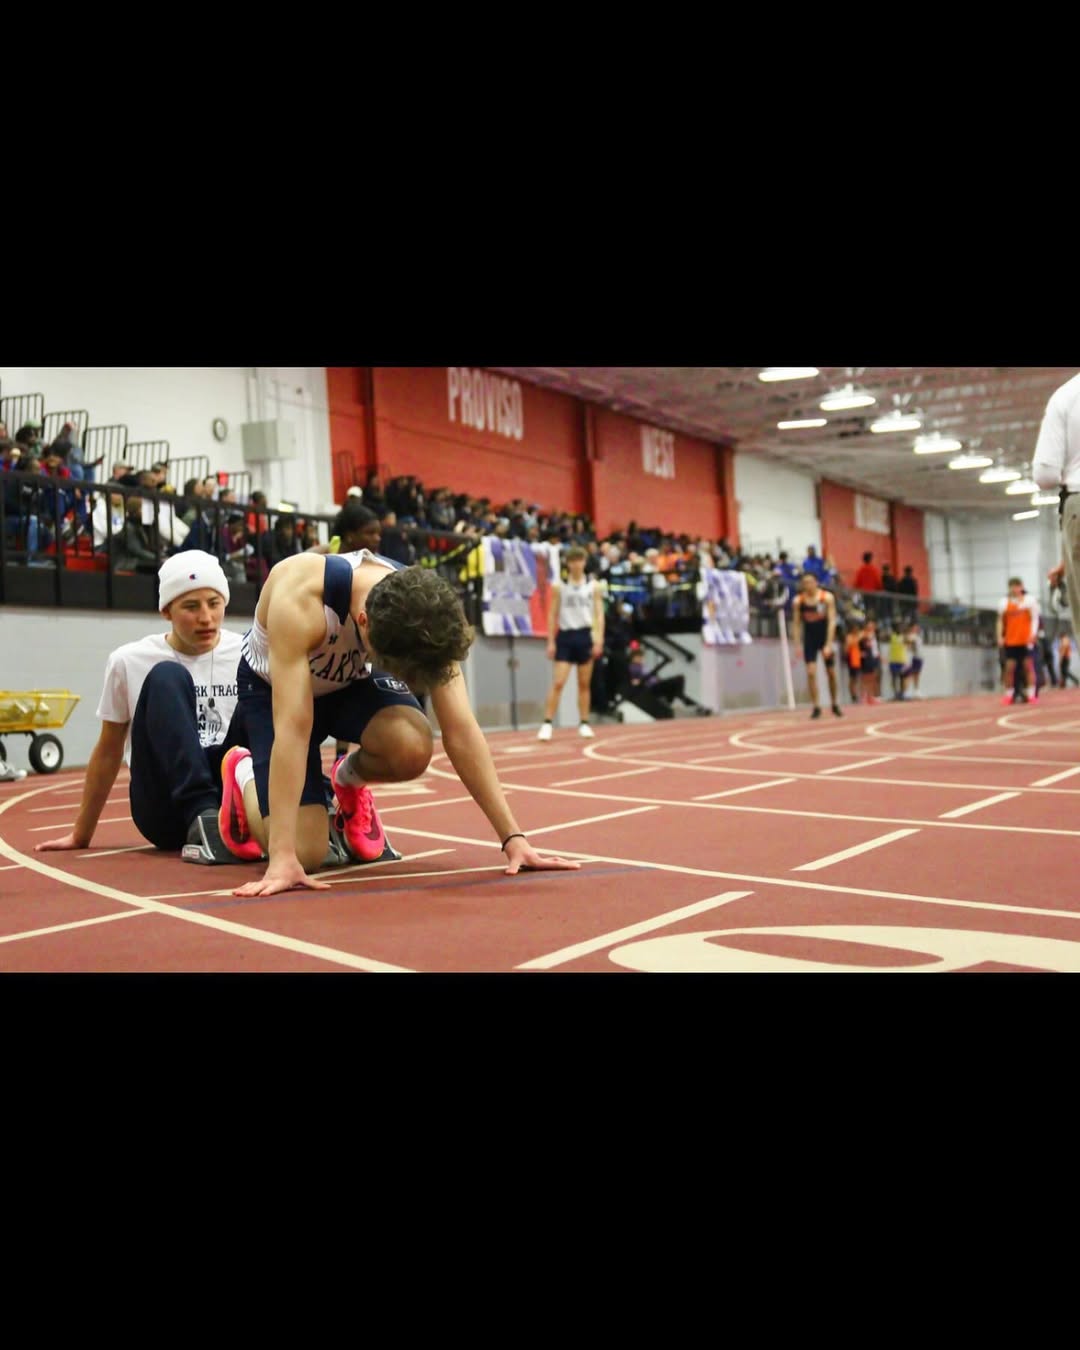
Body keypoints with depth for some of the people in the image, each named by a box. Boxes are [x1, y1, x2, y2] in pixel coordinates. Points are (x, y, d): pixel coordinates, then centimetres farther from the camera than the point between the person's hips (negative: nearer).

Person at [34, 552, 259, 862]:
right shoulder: (129, 661, 0)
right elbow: (108, 752, 10)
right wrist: (81, 835, 16)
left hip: (229, 798, 1)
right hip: (164, 809, -1)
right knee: (166, 679, -24)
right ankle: (202, 822, -39)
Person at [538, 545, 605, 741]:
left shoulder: (593, 586, 4)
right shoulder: (558, 586, 2)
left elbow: (599, 614, 3)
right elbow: (552, 615, 3)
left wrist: (599, 640, -7)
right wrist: (551, 642, -2)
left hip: (585, 636, 1)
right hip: (565, 636, -1)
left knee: (584, 684, 7)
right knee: (558, 682, -9)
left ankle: (584, 724, 16)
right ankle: (547, 724, -7)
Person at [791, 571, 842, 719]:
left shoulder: (827, 598, -11)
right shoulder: (798, 601, -6)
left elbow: (832, 621, -14)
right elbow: (797, 624, -1)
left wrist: (829, 644, -21)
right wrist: (797, 645, -8)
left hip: (826, 638, -1)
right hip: (810, 639, 1)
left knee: (831, 673, 9)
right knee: (811, 672, -13)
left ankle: (835, 705, 26)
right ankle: (816, 707, -6)